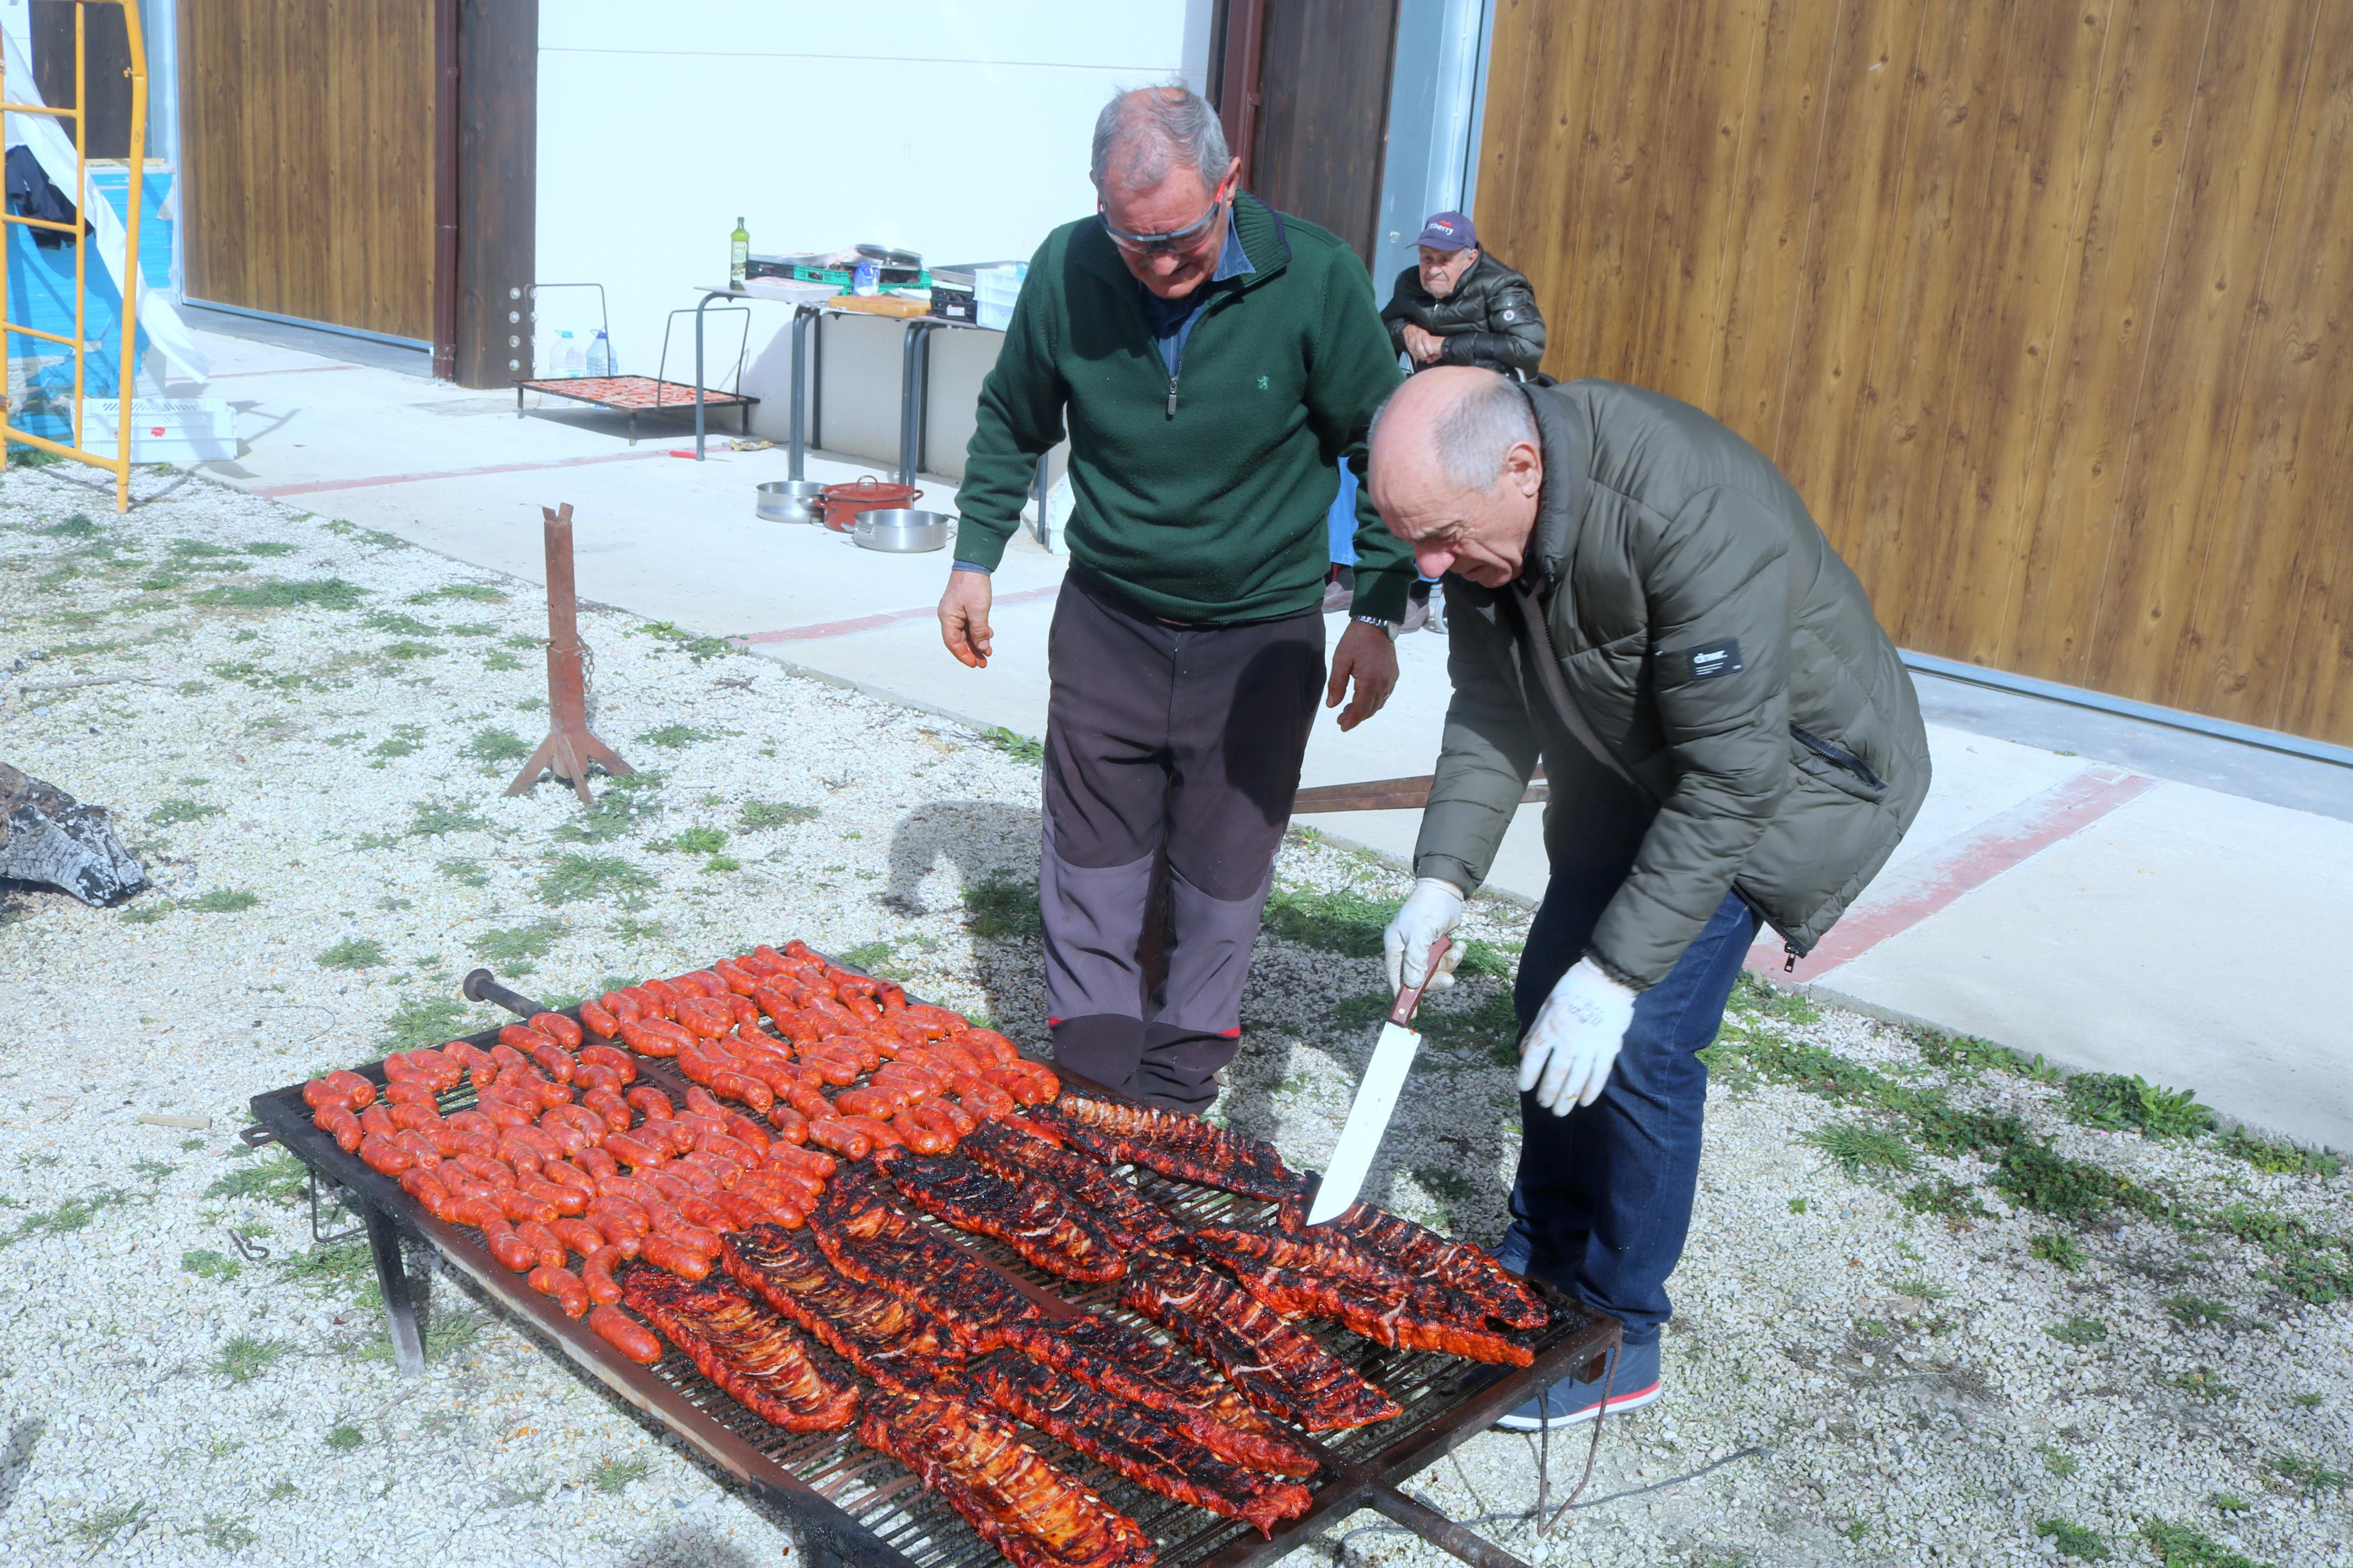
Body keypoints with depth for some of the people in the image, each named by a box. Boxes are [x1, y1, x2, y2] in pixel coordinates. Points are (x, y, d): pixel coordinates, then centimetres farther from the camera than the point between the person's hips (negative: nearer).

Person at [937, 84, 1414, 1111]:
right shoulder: (1066, 272, -9)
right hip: (1106, 616, 2)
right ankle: (1090, 1054, 24)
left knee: (1224, 864, 9)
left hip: (1259, 630, -2)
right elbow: (1011, 425, 9)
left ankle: (1185, 1065, 25)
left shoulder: (1315, 278, -16)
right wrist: (974, 558, 6)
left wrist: (1379, 613, -6)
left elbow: (1384, 451, -4)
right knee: (1092, 851, 9)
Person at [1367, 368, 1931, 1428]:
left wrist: (1617, 972, -33)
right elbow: (1492, 706, -6)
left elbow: (1731, 779, -35)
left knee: (1639, 1040, -12)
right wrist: (1442, 880, -16)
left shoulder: (1693, 517, -39)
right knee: (1550, 995, 8)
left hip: (1784, 764, -7)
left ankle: (1616, 1337, 6)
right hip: (1633, 761, 7)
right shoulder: (1480, 506, -15)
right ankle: (1541, 1261, 28)